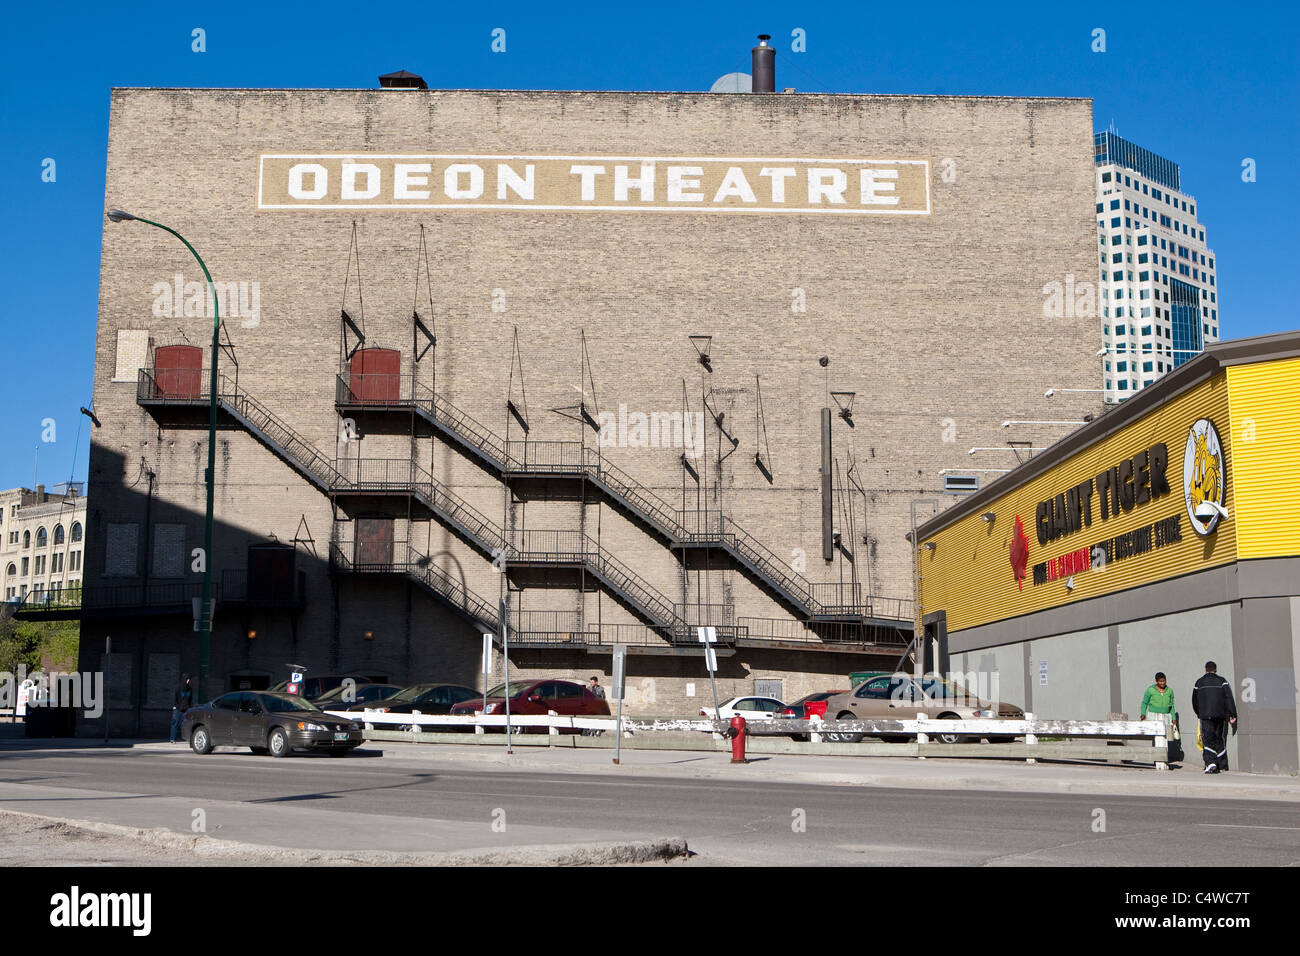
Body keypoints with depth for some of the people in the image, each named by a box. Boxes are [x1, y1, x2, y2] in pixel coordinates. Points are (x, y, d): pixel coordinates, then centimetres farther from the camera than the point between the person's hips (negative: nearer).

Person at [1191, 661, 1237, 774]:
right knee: (1220, 740, 11)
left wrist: (1199, 714, 29)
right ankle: (1221, 766, 16)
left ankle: (1210, 762, -25)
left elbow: (1195, 702, 14)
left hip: (1205, 716, -1)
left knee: (1208, 740, -5)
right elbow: (1229, 698, -7)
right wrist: (1232, 715, -8)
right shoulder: (1222, 681, 3)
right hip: (1221, 716, 1)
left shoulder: (1199, 682, 7)